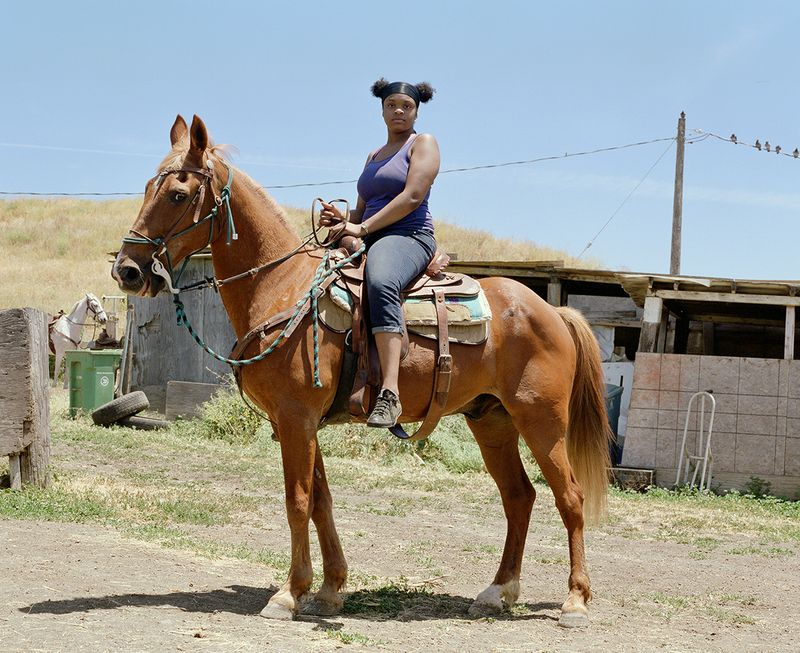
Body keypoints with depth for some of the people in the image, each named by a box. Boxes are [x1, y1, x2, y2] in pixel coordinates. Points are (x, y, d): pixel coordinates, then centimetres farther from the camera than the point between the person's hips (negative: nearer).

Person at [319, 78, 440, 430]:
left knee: (380, 282, -41)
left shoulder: (423, 143, 4)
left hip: (409, 237, -9)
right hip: (371, 243, 9)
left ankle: (390, 393, -53)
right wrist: (342, 218, 3)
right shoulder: (374, 157, 27)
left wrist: (362, 227, -16)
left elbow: (412, 197, -11)